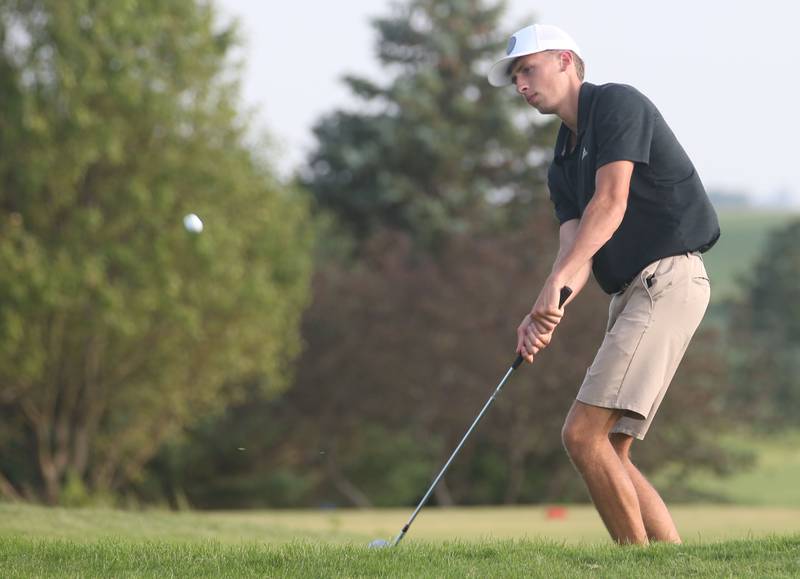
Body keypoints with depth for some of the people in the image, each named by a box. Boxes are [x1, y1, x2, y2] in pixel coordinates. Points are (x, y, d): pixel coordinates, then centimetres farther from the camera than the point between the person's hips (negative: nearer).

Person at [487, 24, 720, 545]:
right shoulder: (563, 162, 21)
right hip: (631, 294, 10)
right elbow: (576, 247, 8)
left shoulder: (617, 103, -4)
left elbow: (610, 202, -17)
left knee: (584, 433, -17)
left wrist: (555, 283, -25)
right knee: (610, 454, 6)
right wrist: (544, 316, -12)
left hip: (667, 279, -10)